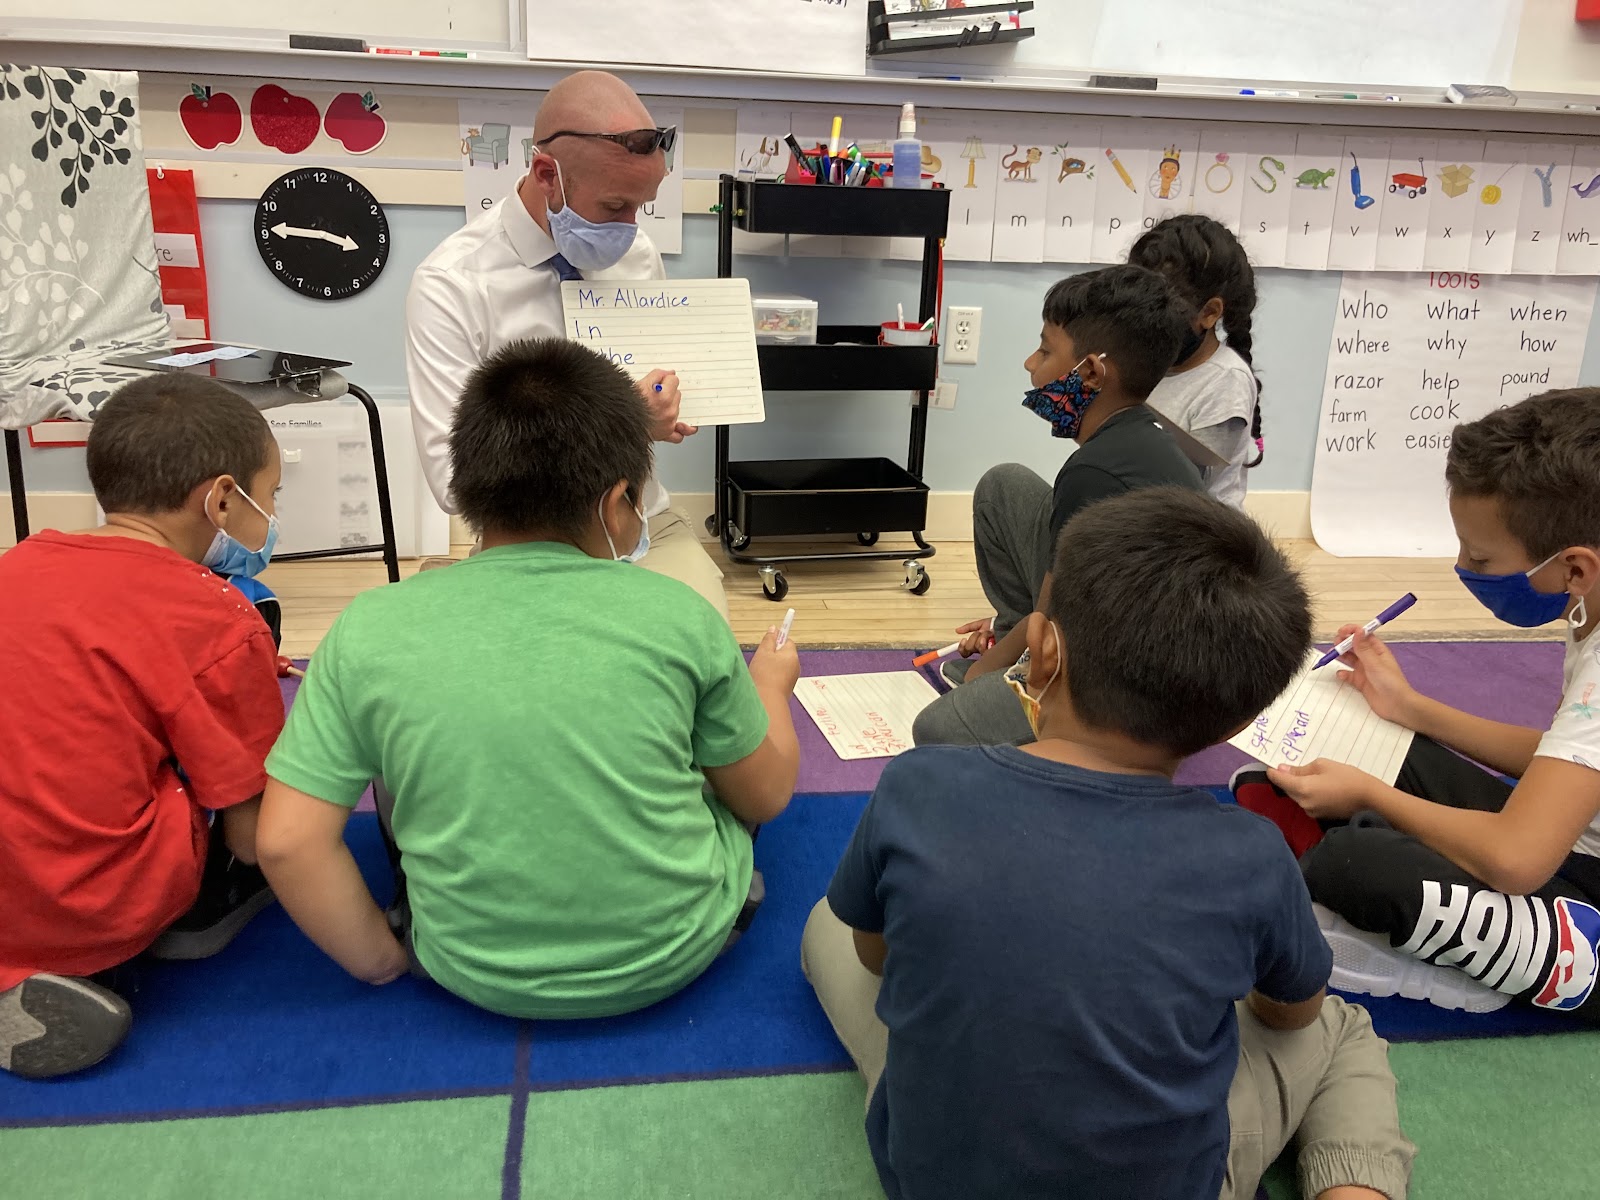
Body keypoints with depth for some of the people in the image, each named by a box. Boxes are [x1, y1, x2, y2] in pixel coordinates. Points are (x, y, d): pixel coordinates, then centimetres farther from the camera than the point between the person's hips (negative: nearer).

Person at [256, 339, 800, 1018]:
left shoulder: (372, 630, -15)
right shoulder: (676, 614, -16)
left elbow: (287, 840, -13)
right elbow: (766, 797, -3)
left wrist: (376, 959, 3)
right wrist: (771, 687, 16)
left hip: (477, 973, 1)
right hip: (675, 956, 0)